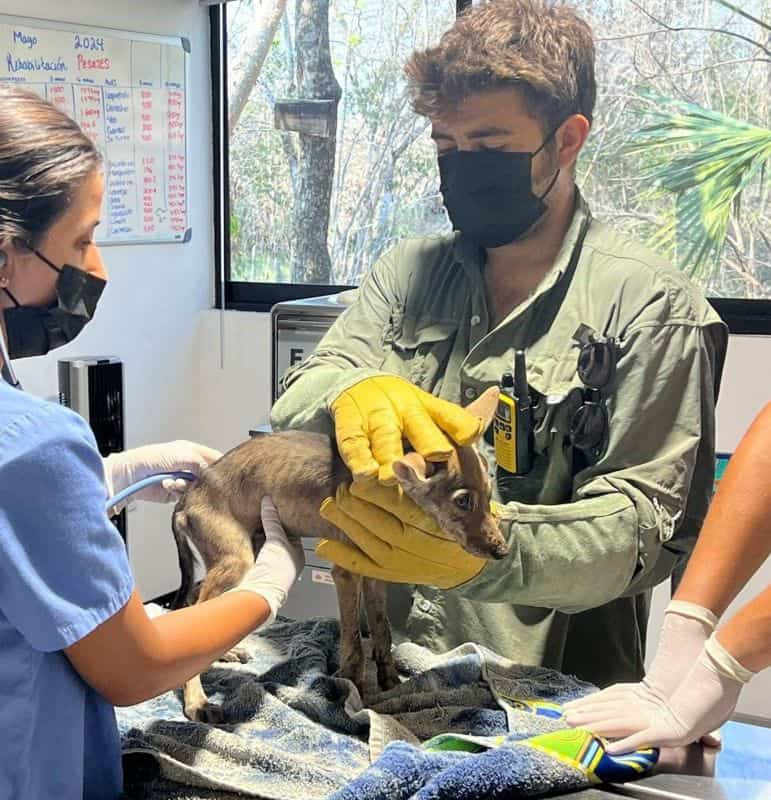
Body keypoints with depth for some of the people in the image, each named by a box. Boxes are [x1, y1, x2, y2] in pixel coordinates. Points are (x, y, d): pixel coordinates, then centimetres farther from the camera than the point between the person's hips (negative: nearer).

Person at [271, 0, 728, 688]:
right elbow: (297, 401, -1)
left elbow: (649, 526, -11)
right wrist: (356, 392, -24)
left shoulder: (650, 306, -5)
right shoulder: (406, 272, 10)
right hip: (389, 654, 3)